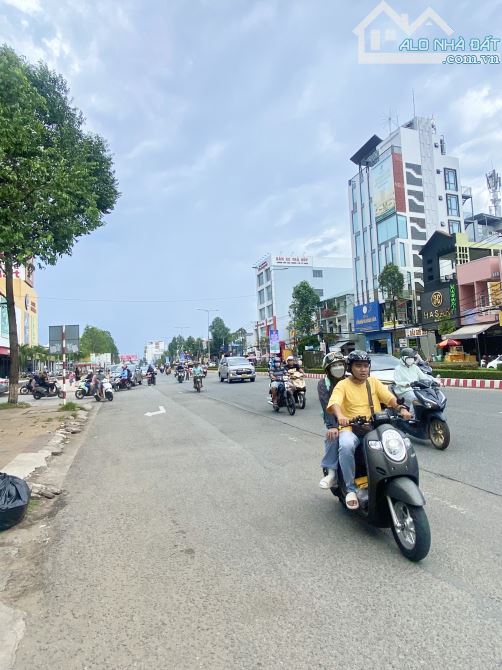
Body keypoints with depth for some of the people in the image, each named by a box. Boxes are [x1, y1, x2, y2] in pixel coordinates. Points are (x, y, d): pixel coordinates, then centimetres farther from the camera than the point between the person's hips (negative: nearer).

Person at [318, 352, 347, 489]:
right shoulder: (323, 384, -3)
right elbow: (327, 406, -17)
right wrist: (332, 426, -30)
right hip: (334, 420, -2)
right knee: (333, 436, -31)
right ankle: (331, 472, -22)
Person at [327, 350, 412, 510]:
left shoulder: (374, 382, 13)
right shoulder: (343, 385, 1)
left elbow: (390, 398, 3)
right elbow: (334, 403, -17)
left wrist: (401, 408, -18)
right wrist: (340, 416, -39)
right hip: (351, 428, -3)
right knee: (346, 446, -35)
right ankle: (351, 489, -17)